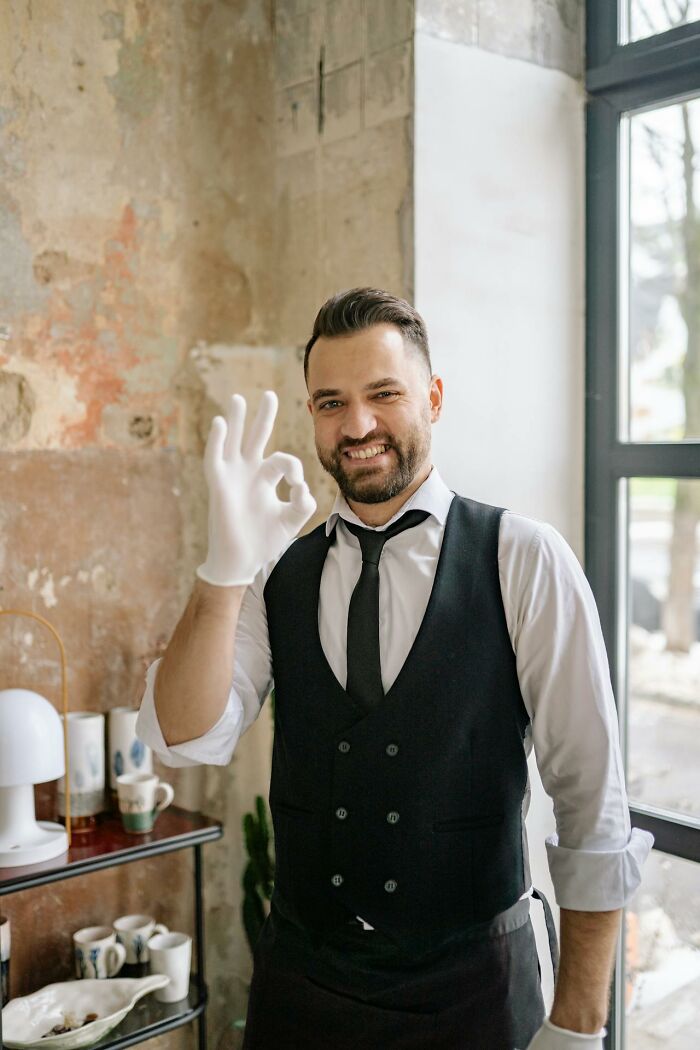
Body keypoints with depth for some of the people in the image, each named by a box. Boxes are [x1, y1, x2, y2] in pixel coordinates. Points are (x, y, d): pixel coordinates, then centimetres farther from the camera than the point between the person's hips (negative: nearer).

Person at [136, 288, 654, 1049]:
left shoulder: (525, 562, -11)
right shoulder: (277, 573, -2)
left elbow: (592, 811, -10)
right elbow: (185, 741, -13)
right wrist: (225, 571, -28)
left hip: (473, 988, -2)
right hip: (299, 982, 3)